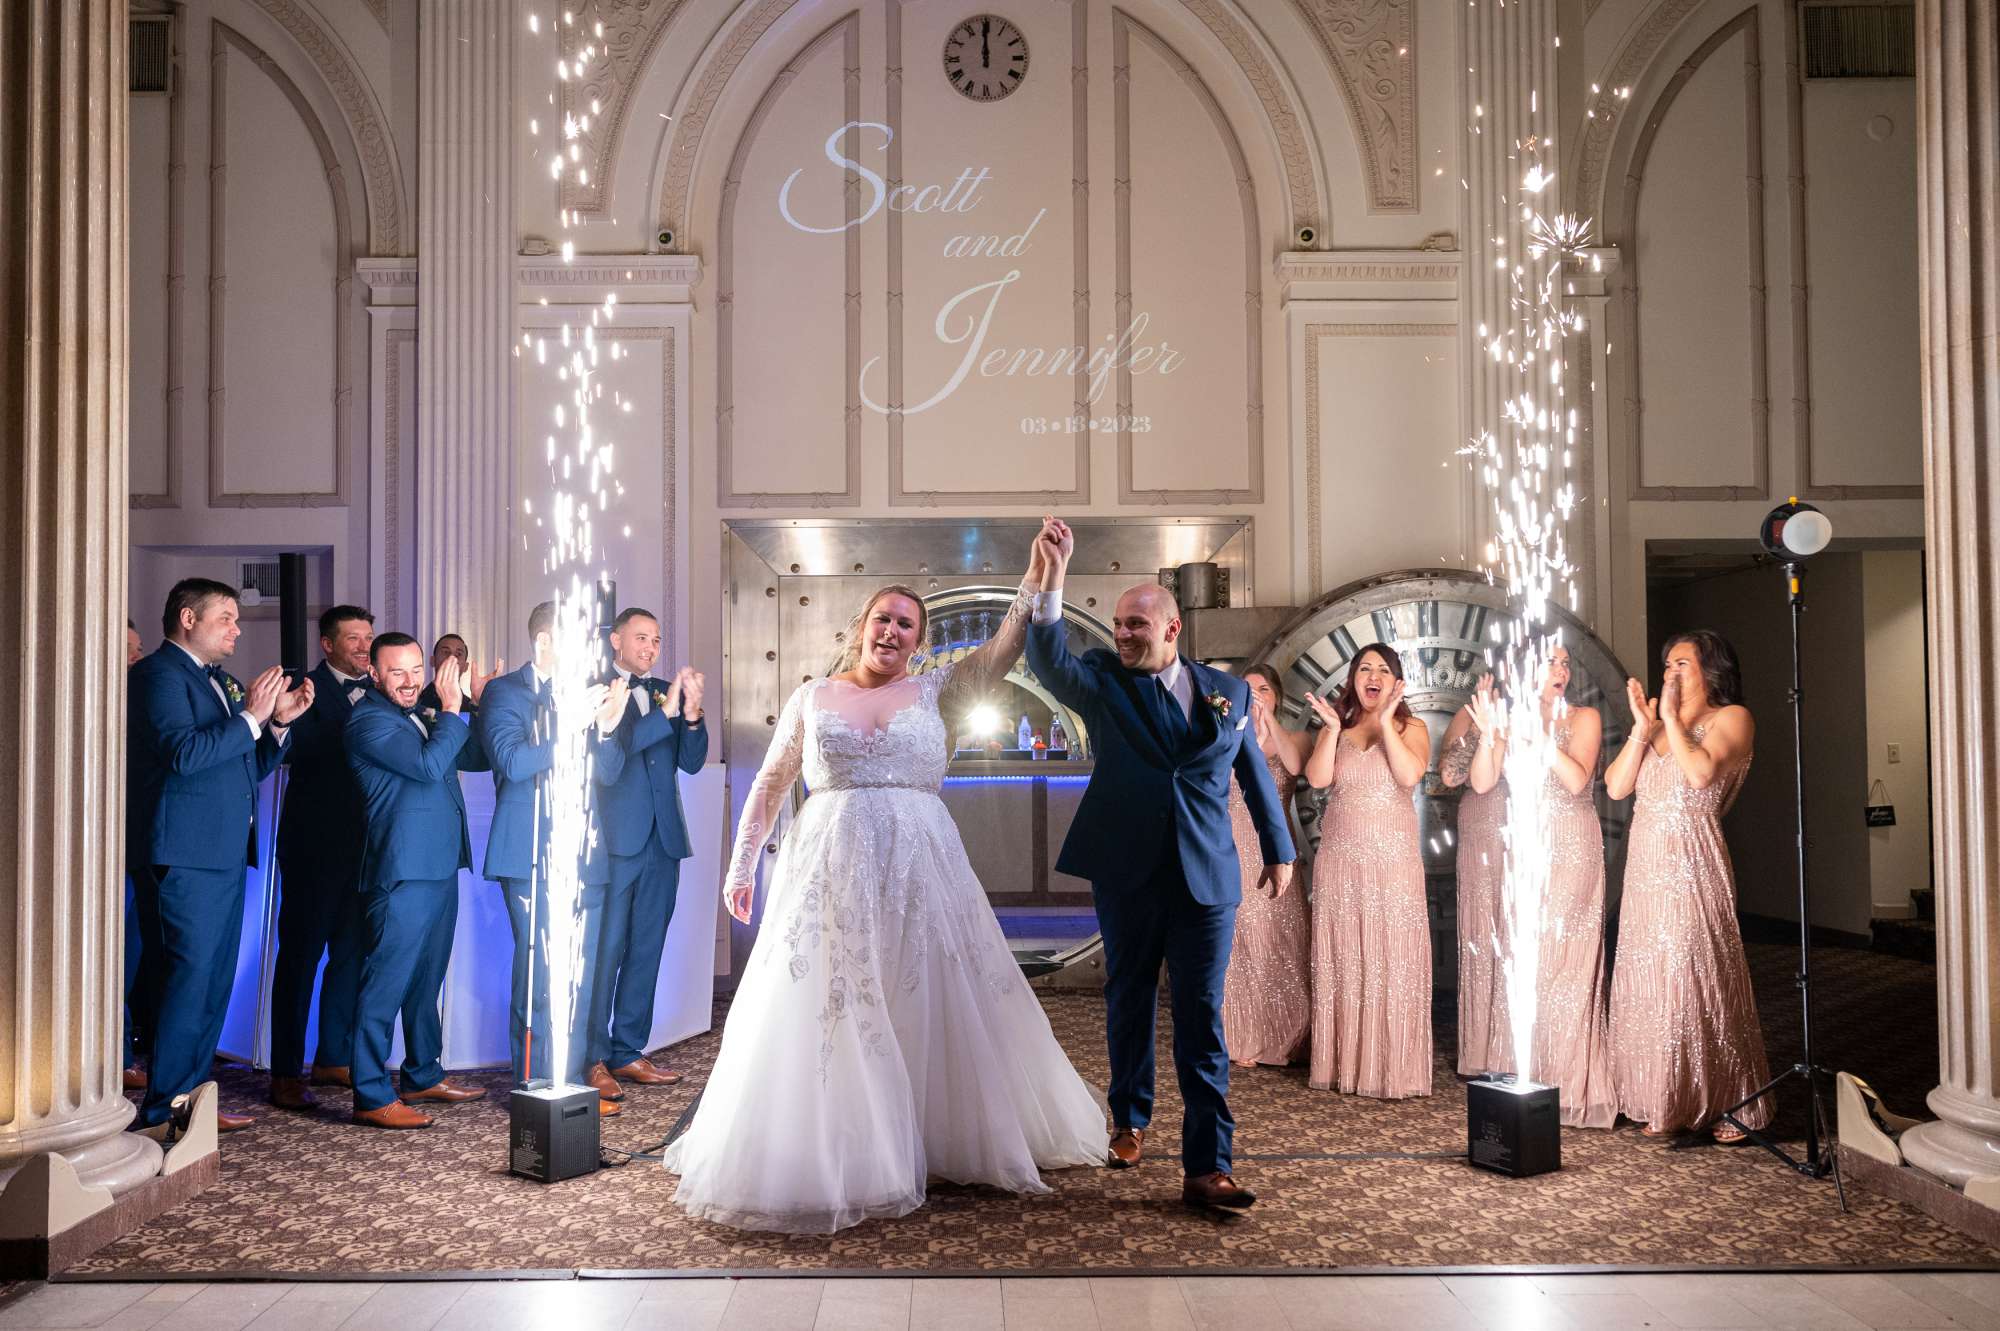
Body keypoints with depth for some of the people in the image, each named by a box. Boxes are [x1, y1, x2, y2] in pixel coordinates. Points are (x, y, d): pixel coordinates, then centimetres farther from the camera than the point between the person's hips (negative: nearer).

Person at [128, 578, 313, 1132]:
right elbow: (183, 754, -22)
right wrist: (250, 717, -16)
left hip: (223, 854, 9)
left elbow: (248, 768, 22)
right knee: (187, 980, -9)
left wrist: (277, 722, 7)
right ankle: (165, 1109, -3)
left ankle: (192, 1096, 20)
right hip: (185, 856, -9)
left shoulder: (218, 682, 20)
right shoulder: (159, 674, -8)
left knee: (213, 983, 12)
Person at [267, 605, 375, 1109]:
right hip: (315, 844, -6)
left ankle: (333, 1057, 25)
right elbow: (294, 751, -21)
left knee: (351, 952, 13)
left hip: (364, 844, 6)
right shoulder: (305, 690, -6)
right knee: (301, 953, 1)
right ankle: (286, 1073, 8)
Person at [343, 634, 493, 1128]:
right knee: (385, 981, -6)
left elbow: (473, 758, 18)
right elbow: (429, 765, -23)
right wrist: (451, 708, -13)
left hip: (438, 866, 10)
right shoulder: (369, 721, -11)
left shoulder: (419, 717, 17)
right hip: (402, 871, -10)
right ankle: (371, 1097, -1)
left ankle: (423, 1077, 29)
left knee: (426, 979, 17)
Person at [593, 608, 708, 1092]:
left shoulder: (666, 691, 12)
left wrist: (692, 713, -11)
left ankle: (628, 1052, 20)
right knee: (604, 952, -2)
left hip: (662, 839, 6)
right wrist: (664, 712, -21)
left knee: (646, 950, 11)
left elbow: (692, 762, 7)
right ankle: (592, 1058, 6)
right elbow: (606, 763, -16)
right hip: (615, 839, -6)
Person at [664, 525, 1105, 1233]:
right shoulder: (812, 696, 11)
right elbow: (769, 785, 15)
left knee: (933, 1009, 4)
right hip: (828, 871, 0)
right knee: (822, 1013, 0)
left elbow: (1006, 648, -4)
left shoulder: (933, 690, 8)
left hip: (919, 869, 0)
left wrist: (1036, 578, -16)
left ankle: (942, 1138, 21)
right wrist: (742, 864, 10)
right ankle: (828, 1158, 12)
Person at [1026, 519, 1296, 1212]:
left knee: (1201, 1021, -1)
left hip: (1207, 879, 0)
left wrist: (1279, 849, 18)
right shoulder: (1104, 681, 0)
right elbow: (1049, 662, -21)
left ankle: (1207, 1166, 1)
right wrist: (1052, 582, -35)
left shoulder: (1227, 690, 5)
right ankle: (1130, 1120, 36)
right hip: (1126, 874, 0)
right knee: (1130, 1003, 16)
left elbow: (1256, 774, 15)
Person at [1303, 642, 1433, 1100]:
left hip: (1393, 859, -2)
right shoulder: (1335, 730, 11)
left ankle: (1393, 1068, 3)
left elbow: (1410, 775, -14)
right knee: (1343, 959, 4)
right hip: (1339, 858, 2)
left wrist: (1385, 721, -15)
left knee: (1392, 958, -3)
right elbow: (1317, 778, -5)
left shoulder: (1411, 728, 5)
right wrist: (1334, 728, -11)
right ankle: (1344, 1064, 12)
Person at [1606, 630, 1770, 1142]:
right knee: (1650, 982, 7)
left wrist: (1671, 719, -9)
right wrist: (1642, 727, 0)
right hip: (1646, 867, 7)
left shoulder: (1730, 717, 1)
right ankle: (1666, 1103, 15)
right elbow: (1615, 787, 7)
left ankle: (1728, 1107, 4)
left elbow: (1701, 773, -18)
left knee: (1698, 979, -6)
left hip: (1691, 867, -6)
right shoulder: (1656, 721, 18)